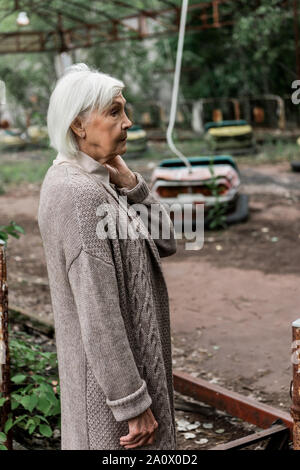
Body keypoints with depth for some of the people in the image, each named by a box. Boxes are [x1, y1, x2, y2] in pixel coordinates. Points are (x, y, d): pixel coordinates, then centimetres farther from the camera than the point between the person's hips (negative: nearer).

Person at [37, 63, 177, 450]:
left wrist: (128, 182, -8)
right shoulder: (80, 194, -24)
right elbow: (98, 317, -25)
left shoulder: (95, 181, 6)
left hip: (131, 355, 10)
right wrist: (133, 403, -20)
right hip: (108, 373, -10)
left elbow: (165, 243, 4)